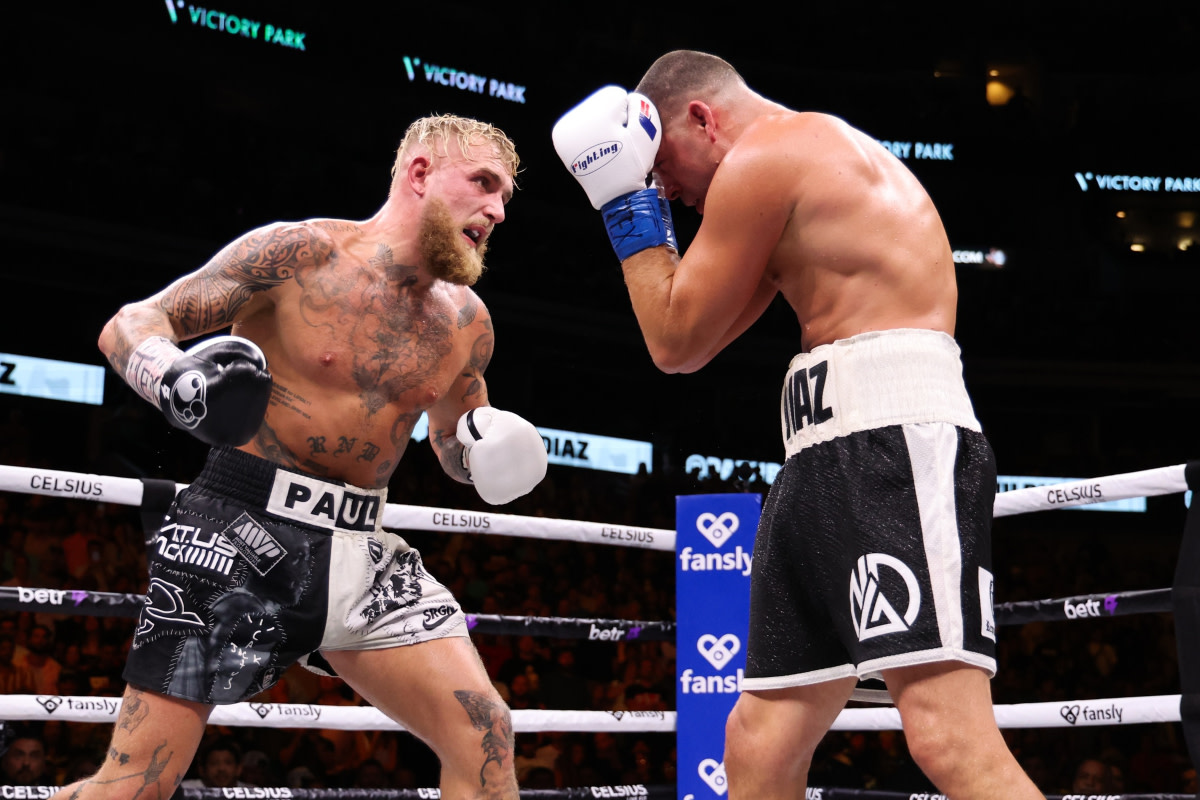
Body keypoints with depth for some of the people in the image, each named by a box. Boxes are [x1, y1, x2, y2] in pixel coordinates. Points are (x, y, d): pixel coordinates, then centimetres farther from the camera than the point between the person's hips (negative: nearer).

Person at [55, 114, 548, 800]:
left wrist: (483, 451, 2)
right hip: (241, 526, -5)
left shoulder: (466, 321, 10)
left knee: (485, 736, -7)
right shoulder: (300, 252, -7)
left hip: (358, 546, 5)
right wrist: (173, 377, -27)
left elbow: (455, 435, 27)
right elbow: (129, 324, -4)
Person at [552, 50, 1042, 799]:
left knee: (951, 739, -20)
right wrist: (647, 208, 24)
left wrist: (629, 207, 9)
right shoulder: (821, 154, 29)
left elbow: (676, 342, -1)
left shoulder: (761, 154, -2)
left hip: (896, 438, -11)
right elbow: (709, 333, 29)